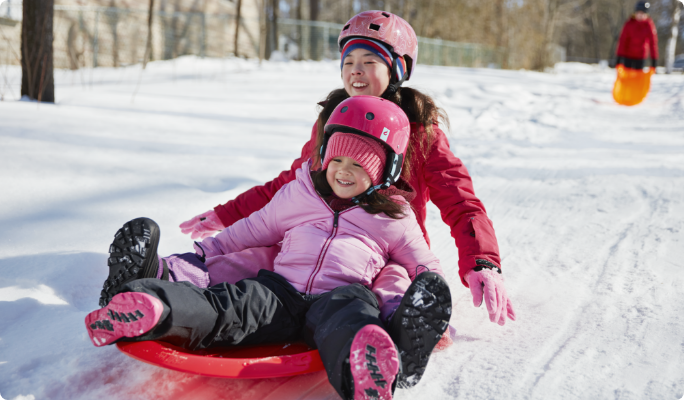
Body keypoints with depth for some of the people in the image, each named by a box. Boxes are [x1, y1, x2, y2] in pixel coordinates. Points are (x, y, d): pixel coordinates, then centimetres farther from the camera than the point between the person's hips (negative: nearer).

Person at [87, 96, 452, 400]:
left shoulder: (394, 219, 19)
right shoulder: (299, 194, 25)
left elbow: (427, 267, 23)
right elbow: (253, 230, 33)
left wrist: (432, 306, 3)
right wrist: (202, 253, 27)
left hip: (338, 297, -3)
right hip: (282, 292, 3)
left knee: (350, 308, -40)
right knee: (236, 301, -29)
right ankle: (148, 307, -55)